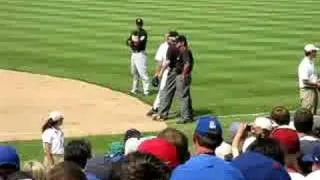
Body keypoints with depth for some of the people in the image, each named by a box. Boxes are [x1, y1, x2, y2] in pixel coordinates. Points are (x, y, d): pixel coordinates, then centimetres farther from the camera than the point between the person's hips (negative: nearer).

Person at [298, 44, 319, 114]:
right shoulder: (304, 65, -16)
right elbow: (305, 81, -21)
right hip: (307, 90, -10)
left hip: (314, 90, 10)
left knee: (313, 113, 13)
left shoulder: (311, 63, 17)